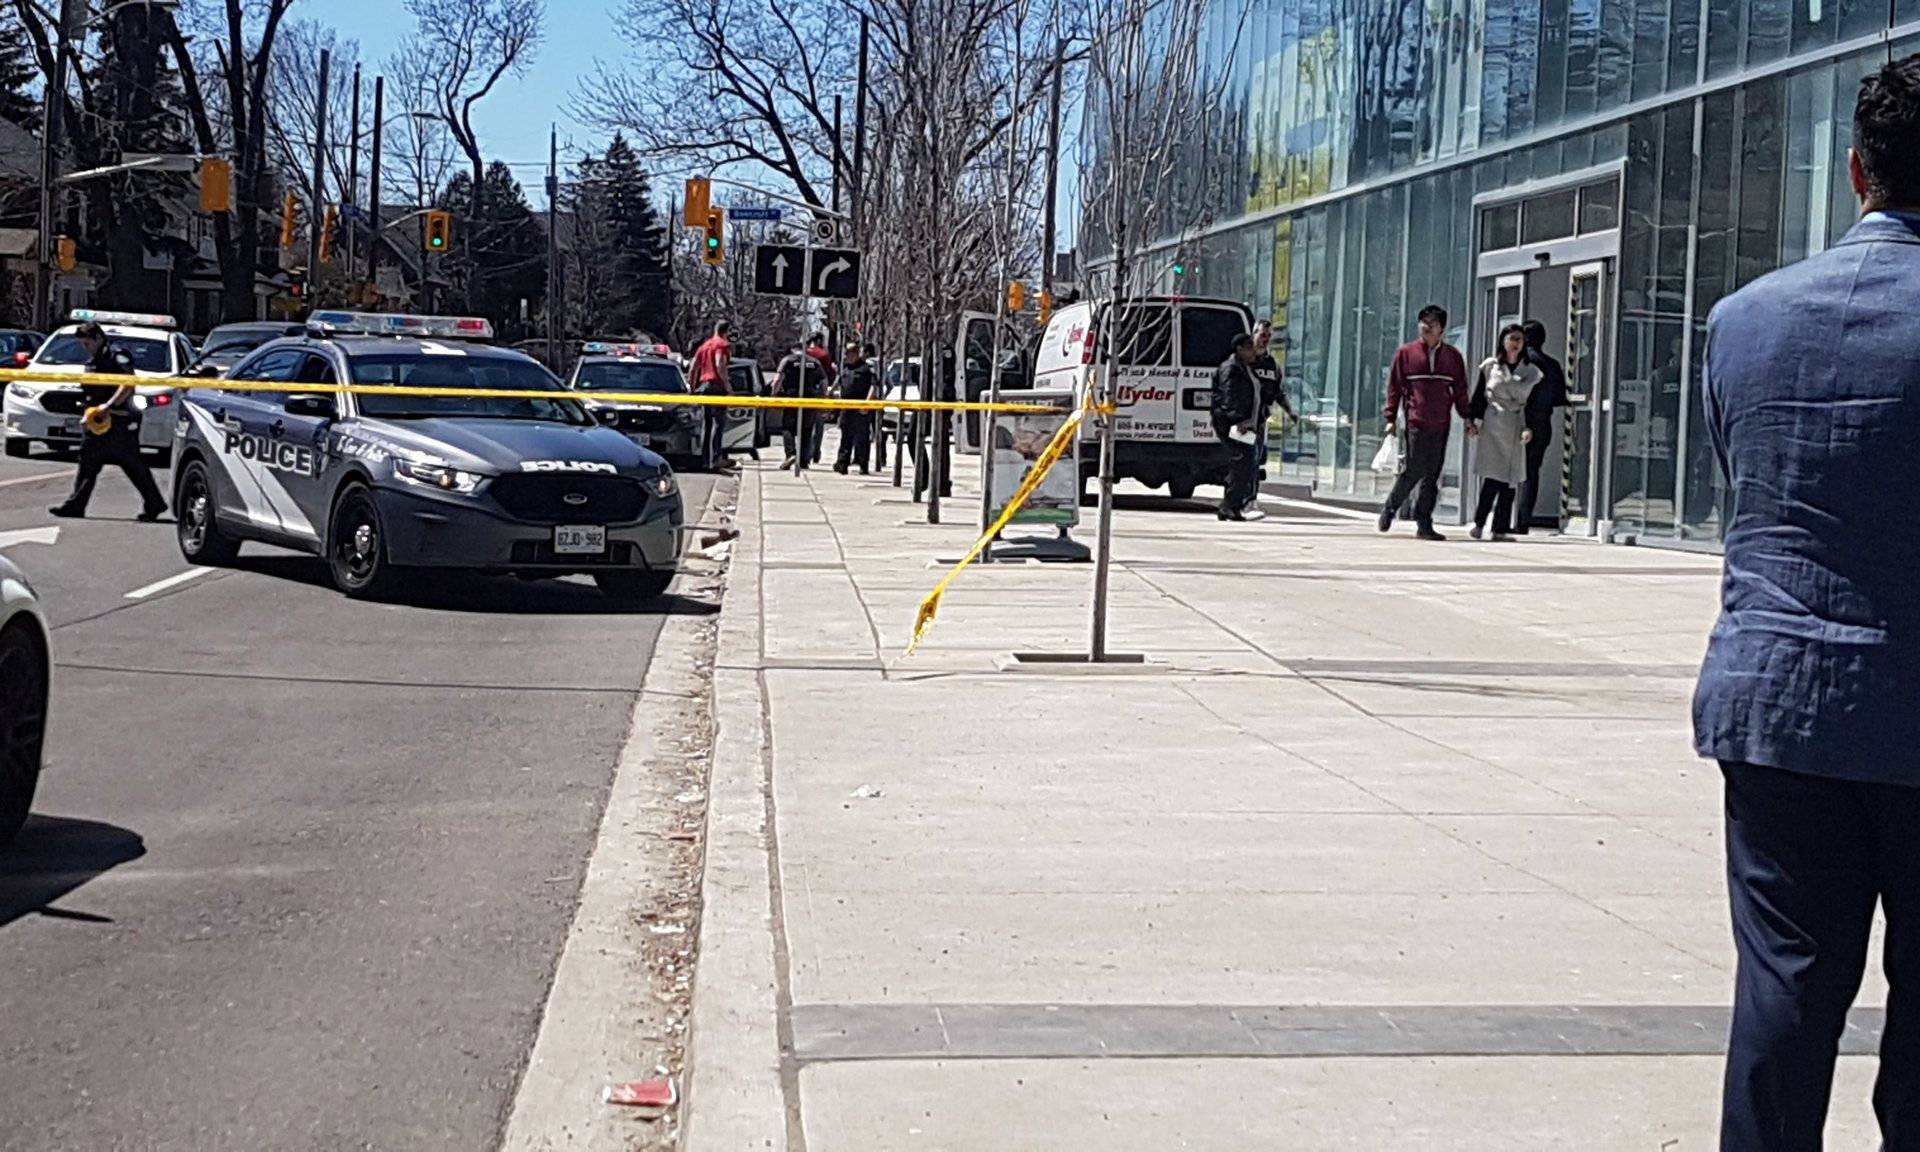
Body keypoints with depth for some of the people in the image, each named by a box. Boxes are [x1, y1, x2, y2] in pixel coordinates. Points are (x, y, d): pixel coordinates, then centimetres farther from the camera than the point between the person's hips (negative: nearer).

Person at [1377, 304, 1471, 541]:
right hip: (1415, 421, -3)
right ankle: (1389, 508, 13)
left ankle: (1424, 523, 7)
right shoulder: (1406, 352, 5)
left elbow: (1460, 390, 15)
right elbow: (1394, 386, 6)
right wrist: (1391, 418, 1)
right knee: (1414, 469, -9)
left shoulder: (1453, 355, 11)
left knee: (1432, 474, 3)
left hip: (1441, 424, 3)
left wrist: (1467, 419, 9)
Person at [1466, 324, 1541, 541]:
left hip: (1516, 429, 2)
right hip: (1492, 426, -2)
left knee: (1510, 481, 0)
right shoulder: (1490, 366, 6)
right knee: (1492, 478, -11)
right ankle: (1479, 523, 0)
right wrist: (1475, 421, -1)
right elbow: (1479, 396, 8)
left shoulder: (1531, 372, 10)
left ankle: (1500, 529, 5)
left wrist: (1529, 429, -4)